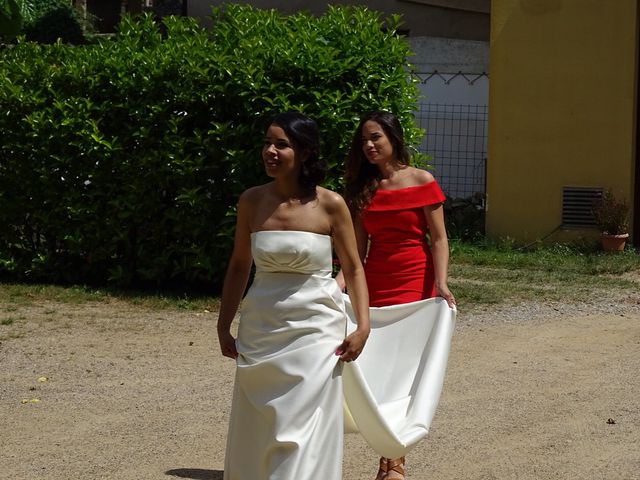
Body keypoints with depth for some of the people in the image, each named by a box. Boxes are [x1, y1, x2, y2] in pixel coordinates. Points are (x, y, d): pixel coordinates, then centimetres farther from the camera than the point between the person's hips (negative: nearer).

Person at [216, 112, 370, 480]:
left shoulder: (330, 205, -7)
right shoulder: (252, 201, 1)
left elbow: (353, 268, 1)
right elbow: (239, 266, 10)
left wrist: (363, 326, -8)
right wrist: (224, 327, 9)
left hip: (315, 327, -3)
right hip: (261, 328, 3)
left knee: (303, 431, -3)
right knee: (256, 430, 9)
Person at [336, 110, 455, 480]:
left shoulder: (422, 182, -2)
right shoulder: (363, 187, 9)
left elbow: (438, 239, -4)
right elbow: (358, 247, 7)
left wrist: (441, 284, -16)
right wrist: (340, 283, -8)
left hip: (414, 282, -4)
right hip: (373, 283, 4)